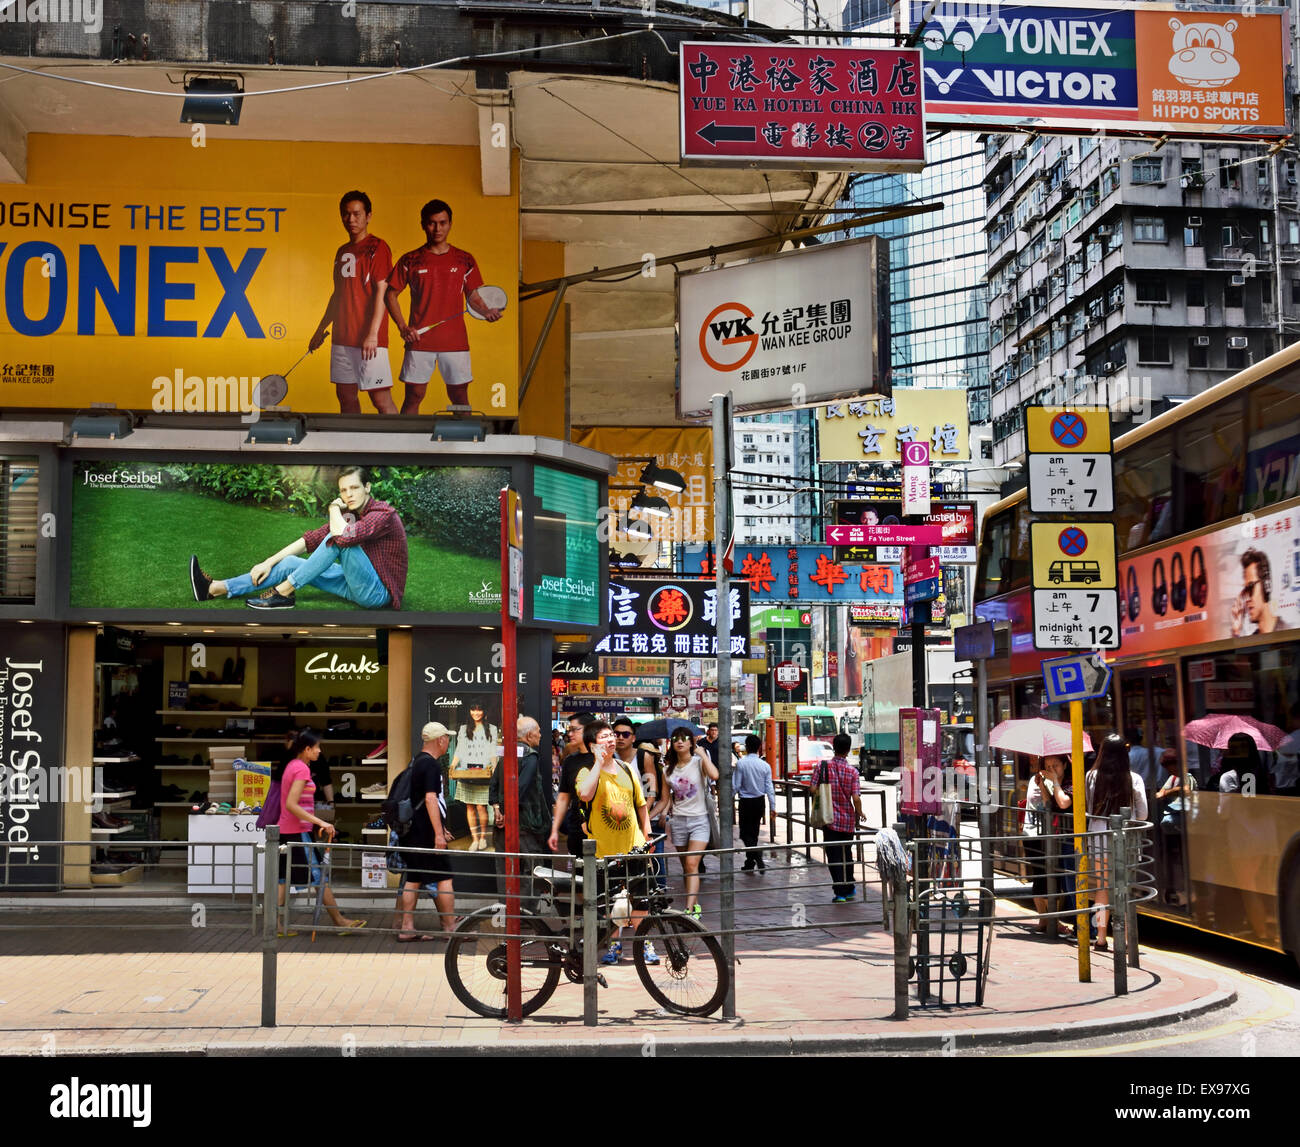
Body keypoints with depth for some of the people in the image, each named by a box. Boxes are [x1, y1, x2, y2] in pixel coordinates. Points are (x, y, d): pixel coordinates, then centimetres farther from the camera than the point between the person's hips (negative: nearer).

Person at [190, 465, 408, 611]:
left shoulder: (383, 514, -18)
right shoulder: (348, 514, 9)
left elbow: (344, 536, -34)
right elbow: (311, 539, 9)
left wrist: (334, 509, -12)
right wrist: (269, 562, 1)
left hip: (378, 593, -8)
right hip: (359, 587, 8)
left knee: (340, 538, -25)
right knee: (291, 563, 2)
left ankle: (284, 592, -17)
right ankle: (214, 588, -3)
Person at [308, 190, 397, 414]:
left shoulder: (377, 247, -4)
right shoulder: (342, 252, 18)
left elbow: (382, 292, -12)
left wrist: (372, 334, -20)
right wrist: (321, 329, 23)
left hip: (368, 340, -8)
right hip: (342, 337, 8)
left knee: (381, 399, -10)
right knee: (346, 397, 8)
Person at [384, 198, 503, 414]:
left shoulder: (465, 260, 8)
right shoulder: (410, 261, 4)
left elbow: (472, 297, 13)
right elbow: (390, 295, 8)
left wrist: (487, 311, -9)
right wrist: (403, 327, -5)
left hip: (455, 341, 1)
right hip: (419, 340, -1)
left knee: (459, 398, 3)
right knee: (414, 395, 0)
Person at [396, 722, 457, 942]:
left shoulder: (417, 761, 17)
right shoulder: (431, 764, -14)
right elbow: (430, 799, -21)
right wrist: (438, 833, -23)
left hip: (414, 831, 9)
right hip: (427, 832, -9)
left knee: (413, 879, 9)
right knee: (444, 879, -3)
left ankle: (407, 929, 9)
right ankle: (450, 928, 1)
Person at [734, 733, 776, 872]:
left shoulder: (741, 763, -13)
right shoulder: (765, 765, -3)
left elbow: (736, 785, -12)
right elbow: (769, 788, -2)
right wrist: (773, 807, 2)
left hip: (745, 802, -4)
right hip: (759, 802, 4)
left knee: (746, 834, 2)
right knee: (754, 832, 17)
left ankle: (759, 859, -19)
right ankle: (750, 863, 23)